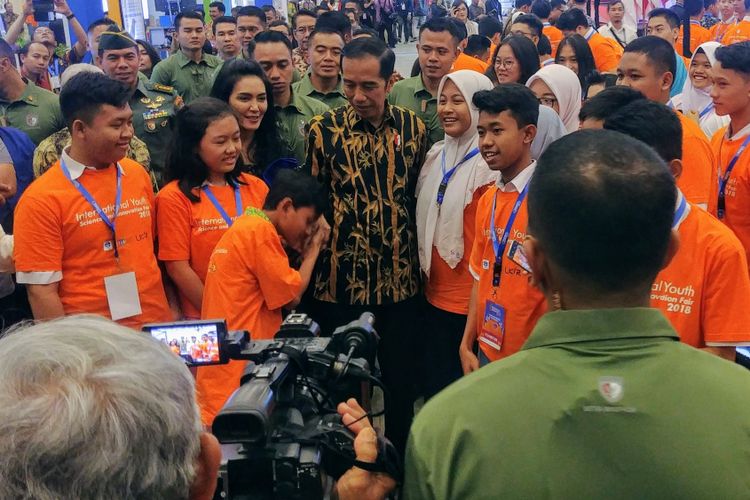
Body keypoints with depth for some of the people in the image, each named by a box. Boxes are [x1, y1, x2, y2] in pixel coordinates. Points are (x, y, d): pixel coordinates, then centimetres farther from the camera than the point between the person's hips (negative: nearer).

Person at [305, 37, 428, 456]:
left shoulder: (414, 128, 1)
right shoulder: (324, 130, -5)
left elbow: (422, 197, 10)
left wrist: (416, 257, 9)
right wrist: (311, 267, 0)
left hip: (400, 279, 2)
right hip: (339, 279, -1)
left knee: (401, 378, 12)